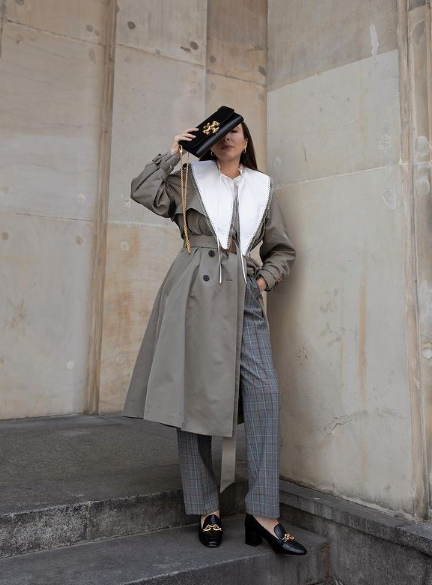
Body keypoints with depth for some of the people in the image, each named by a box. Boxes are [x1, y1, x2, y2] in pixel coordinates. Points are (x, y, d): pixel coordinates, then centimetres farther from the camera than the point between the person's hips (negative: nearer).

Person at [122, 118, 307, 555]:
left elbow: (282, 249, 22)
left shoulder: (262, 188, 18)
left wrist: (264, 279, 6)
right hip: (195, 291, -2)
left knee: (264, 391, -12)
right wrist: (172, 152, 1)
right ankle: (207, 510, 10)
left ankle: (262, 514, -6)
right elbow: (143, 193, -3)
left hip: (244, 296, 2)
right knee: (194, 393, -2)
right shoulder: (191, 178, 12)